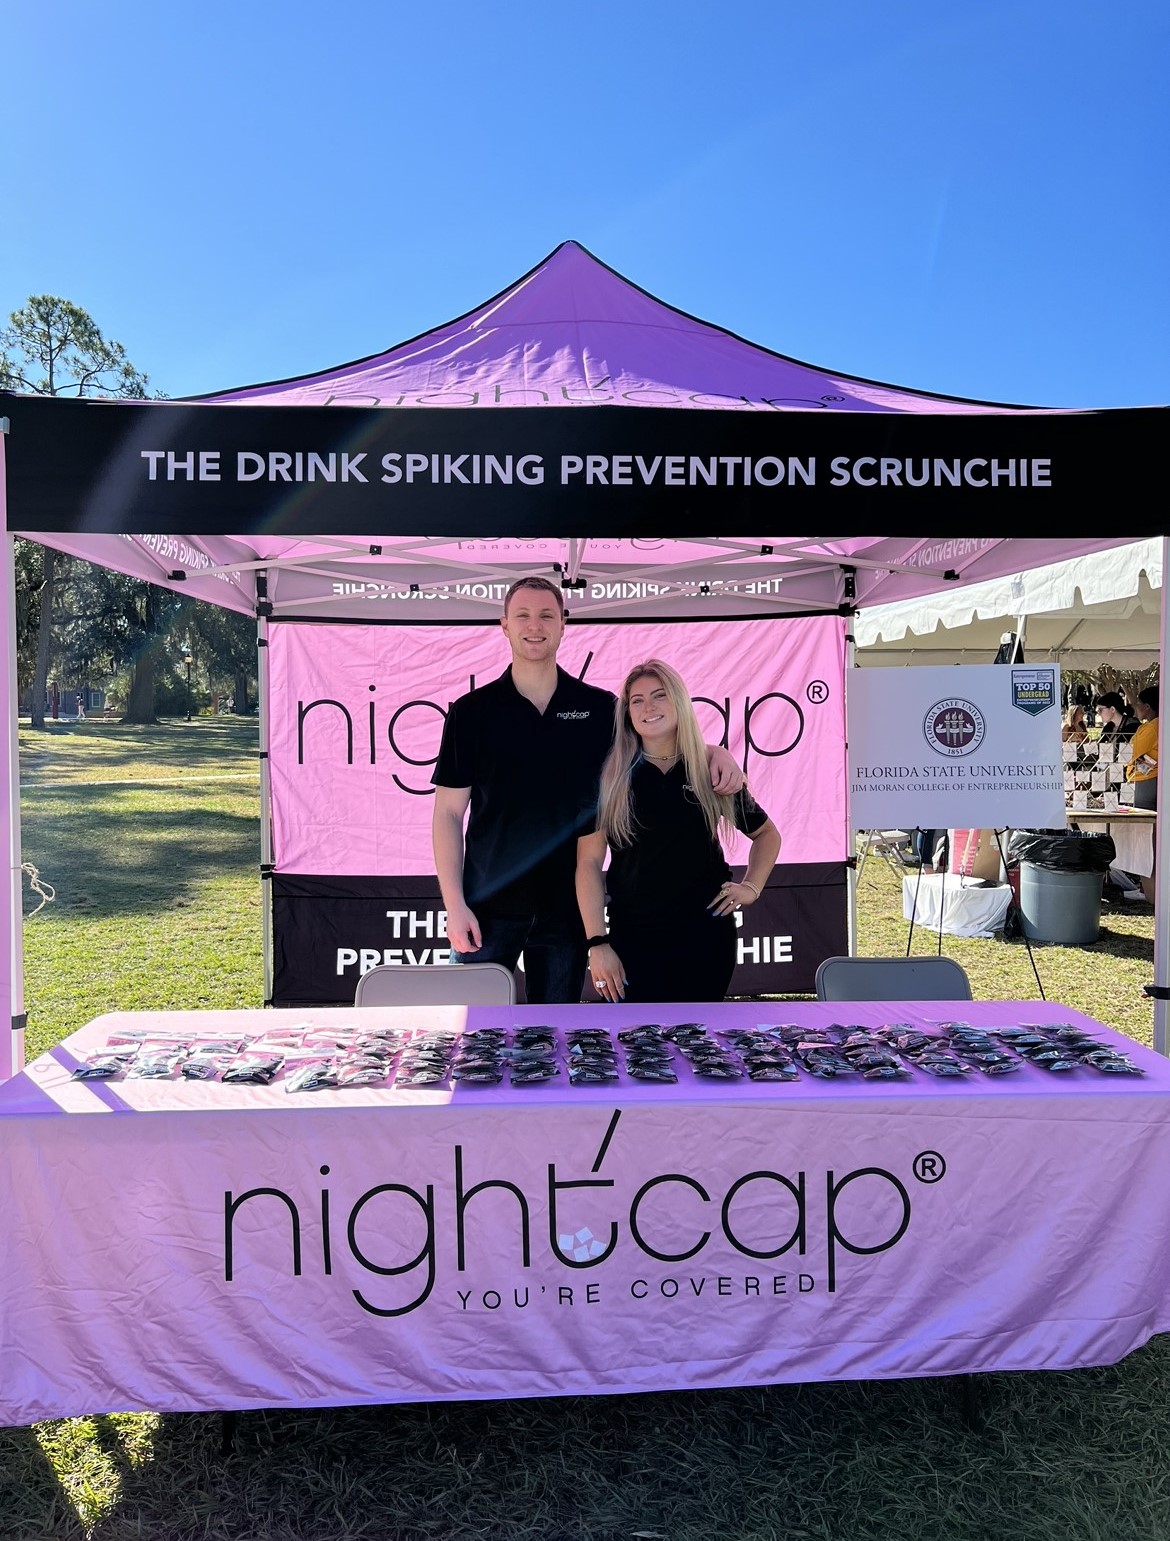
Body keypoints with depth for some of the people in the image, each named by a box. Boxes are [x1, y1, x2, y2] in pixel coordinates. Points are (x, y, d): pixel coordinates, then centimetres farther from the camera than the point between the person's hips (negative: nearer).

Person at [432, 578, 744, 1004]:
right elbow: (448, 812, -1)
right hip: (489, 908, -1)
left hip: (566, 906, 2)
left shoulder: (598, 707, 4)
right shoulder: (472, 711, -1)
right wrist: (454, 904, -8)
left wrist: (714, 752, -8)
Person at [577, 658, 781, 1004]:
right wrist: (597, 943, -11)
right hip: (633, 939, -1)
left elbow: (767, 834, 18)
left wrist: (751, 887, 4)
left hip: (706, 935, 2)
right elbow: (589, 862, -5)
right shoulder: (609, 779, -2)